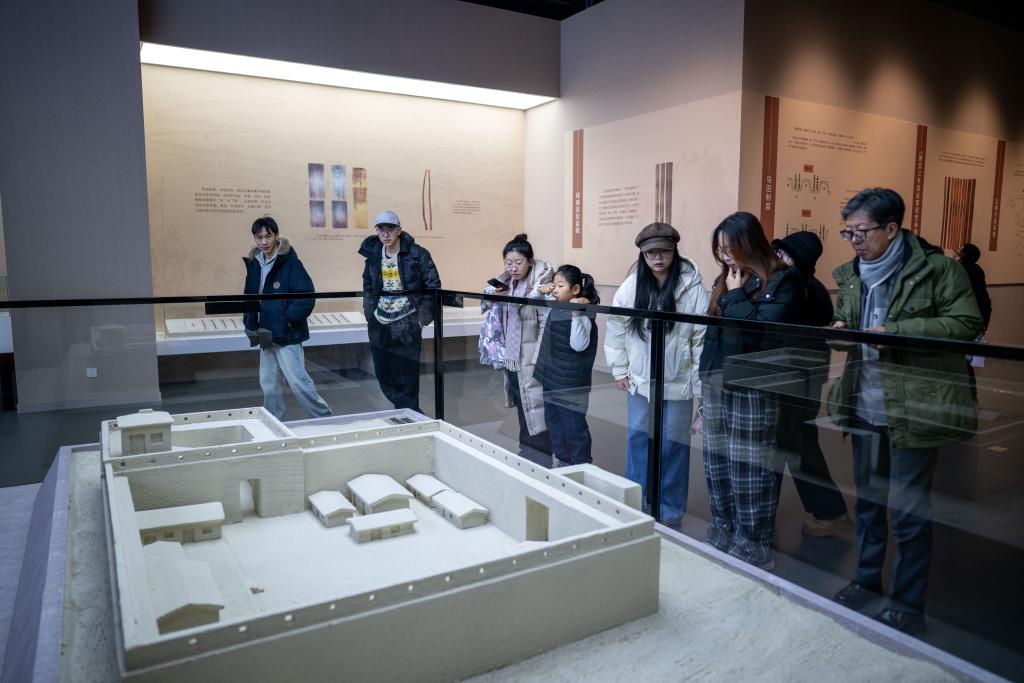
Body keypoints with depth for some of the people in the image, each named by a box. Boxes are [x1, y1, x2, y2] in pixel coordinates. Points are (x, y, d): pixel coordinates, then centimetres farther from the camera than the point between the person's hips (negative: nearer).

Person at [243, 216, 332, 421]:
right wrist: (250, 322, 7)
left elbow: (306, 296, -16)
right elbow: (249, 295, 18)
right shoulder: (254, 263, 9)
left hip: (286, 334, -7)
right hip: (265, 334, 7)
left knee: (297, 380, -5)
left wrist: (288, 320, -16)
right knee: (268, 383, 13)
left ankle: (324, 418, 9)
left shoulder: (290, 262, -12)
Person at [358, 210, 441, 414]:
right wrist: (369, 312, 11)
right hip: (379, 326, 5)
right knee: (384, 377, 10)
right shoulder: (373, 254, 7)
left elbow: (433, 285, -5)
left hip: (407, 326, -5)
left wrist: (423, 317, -9)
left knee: (407, 379, -3)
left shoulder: (417, 254, -8)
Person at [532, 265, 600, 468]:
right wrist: (542, 290, 5)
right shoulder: (556, 307, 6)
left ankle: (581, 465, 16)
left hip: (571, 382, -9)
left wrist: (576, 314, -39)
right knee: (552, 420, 19)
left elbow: (579, 345, -32)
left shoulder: (582, 315, -19)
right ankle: (561, 460, 34)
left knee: (573, 425, 2)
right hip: (551, 377, 9)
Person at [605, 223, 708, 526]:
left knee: (672, 446, 7)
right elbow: (615, 328, 6)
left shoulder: (692, 287, -13)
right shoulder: (631, 285, -3)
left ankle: (669, 511, 23)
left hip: (676, 383, -3)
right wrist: (619, 370, 6)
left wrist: (701, 384, -9)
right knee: (638, 441, 13)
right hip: (639, 381, 3)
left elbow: (703, 337, -11)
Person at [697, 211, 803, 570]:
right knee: (718, 475, 12)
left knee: (750, 480, -1)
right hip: (716, 388, 7)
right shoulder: (724, 281, 15)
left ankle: (754, 554, 12)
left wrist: (735, 295, -8)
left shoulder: (782, 280, -5)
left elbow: (761, 330, -20)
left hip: (753, 392, -7)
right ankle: (721, 543, 24)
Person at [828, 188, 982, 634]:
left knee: (908, 513, 3)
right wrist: (840, 329, -3)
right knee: (867, 501, 18)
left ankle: (907, 606, 20)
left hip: (914, 410, -6)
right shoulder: (851, 274, 8)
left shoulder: (936, 269, -10)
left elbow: (966, 324, -16)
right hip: (865, 408, 6)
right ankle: (866, 582, 36)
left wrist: (895, 332, -23)